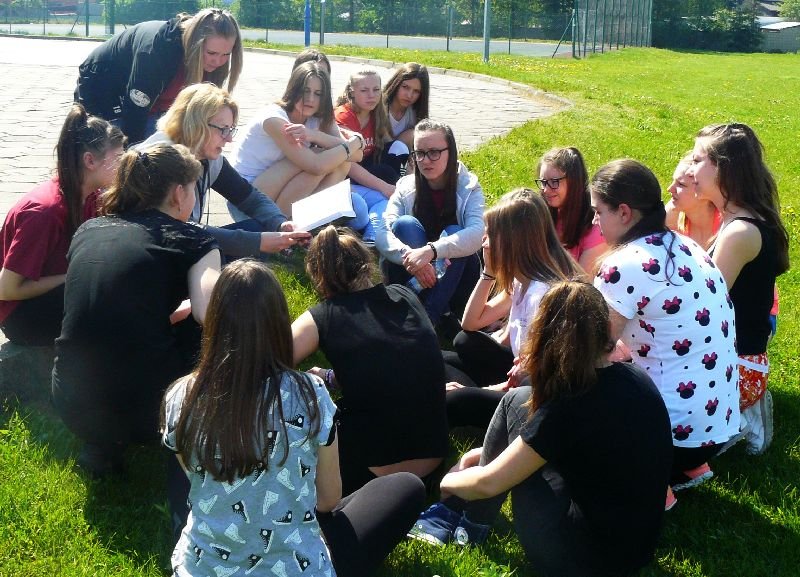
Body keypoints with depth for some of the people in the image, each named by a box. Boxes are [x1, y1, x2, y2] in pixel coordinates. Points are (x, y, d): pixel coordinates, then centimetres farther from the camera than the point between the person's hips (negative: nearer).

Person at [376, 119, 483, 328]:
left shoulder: (468, 188, -9)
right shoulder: (406, 187, -4)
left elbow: (477, 234, -28)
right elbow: (383, 234, -18)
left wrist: (430, 251, -44)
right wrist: (409, 256, -39)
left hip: (456, 278, -1)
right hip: (412, 278, 1)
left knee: (454, 232, -28)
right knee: (406, 223, -23)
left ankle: (428, 318, -37)